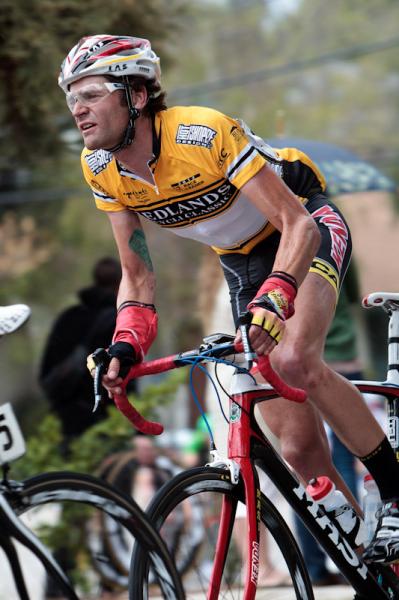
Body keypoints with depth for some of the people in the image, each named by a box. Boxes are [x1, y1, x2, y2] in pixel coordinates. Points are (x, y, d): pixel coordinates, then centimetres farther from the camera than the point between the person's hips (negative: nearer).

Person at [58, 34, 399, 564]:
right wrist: (125, 345, -22)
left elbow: (297, 226, -33)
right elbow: (137, 276, -4)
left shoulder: (204, 134, -32)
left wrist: (272, 300, -49)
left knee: (294, 360, -35)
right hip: (243, 261, 6)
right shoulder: (102, 168, -14)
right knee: (299, 448, -4)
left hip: (308, 228, -6)